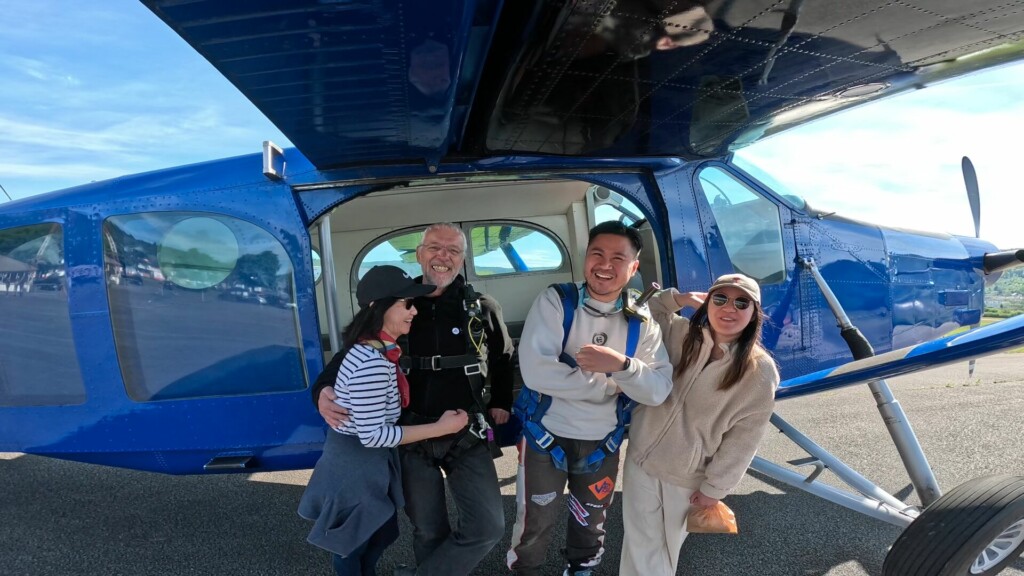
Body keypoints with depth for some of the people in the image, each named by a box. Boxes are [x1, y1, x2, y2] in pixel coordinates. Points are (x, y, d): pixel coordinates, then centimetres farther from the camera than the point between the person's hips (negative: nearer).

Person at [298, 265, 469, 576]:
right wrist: (440, 428, -25)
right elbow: (373, 435, -29)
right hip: (355, 465, -9)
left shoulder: (379, 352, 2)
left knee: (382, 532, 26)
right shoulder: (372, 364, -31)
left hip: (369, 462, 9)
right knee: (353, 545, 15)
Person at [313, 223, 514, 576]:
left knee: (489, 526, -7)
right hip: (411, 438, 0)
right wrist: (323, 391, -17)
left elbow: (502, 360, 16)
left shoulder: (483, 309, -1)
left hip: (466, 435, 0)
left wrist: (501, 403, 6)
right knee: (429, 531, 13)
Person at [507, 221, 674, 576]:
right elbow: (535, 371, -29)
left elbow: (659, 390, -13)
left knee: (591, 523, 25)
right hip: (546, 435, -3)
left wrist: (622, 365, -32)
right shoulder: (555, 301, -16)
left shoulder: (641, 322, -5)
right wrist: (611, 384, -23)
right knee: (535, 523, 13)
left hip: (602, 443, 4)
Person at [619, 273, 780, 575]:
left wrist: (714, 488, -7)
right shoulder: (679, 332, -8)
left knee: (670, 544, 19)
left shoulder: (760, 372, -16)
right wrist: (676, 298, -10)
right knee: (641, 543, 11)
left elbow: (743, 439, -11)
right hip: (641, 457, 2)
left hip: (689, 477, -2)